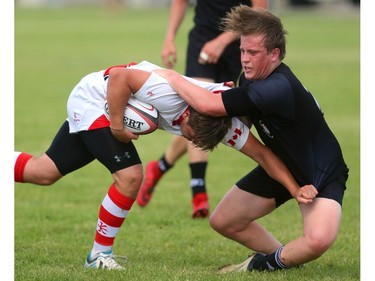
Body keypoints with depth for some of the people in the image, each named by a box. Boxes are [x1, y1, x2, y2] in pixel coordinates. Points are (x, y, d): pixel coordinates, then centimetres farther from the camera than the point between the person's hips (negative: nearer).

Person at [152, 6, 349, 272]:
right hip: (280, 165, 9)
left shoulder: (279, 87, -36)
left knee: (318, 239, -33)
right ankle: (281, 255, 27)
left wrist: (172, 77, -22)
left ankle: (269, 262, -5)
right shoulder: (252, 78, -8)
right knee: (222, 221, 7)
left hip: (322, 173, -9)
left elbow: (209, 105, -37)